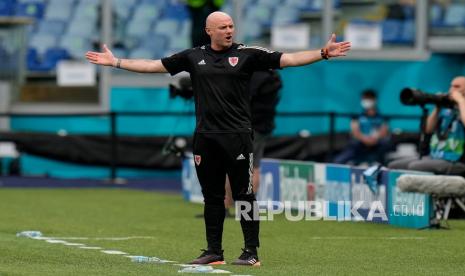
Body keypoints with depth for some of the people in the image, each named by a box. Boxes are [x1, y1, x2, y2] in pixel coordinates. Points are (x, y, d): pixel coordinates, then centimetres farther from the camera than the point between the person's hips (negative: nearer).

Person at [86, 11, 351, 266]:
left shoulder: (247, 54, 0)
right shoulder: (194, 56, 8)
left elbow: (288, 59, -5)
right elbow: (153, 65, 13)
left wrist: (323, 53, -17)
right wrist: (116, 62, 10)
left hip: (237, 137, -3)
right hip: (205, 138, 3)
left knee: (244, 195, -2)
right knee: (212, 197, 9)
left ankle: (251, 252, 2)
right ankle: (214, 251, 15)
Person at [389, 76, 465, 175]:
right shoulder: (446, 109, 17)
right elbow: (428, 129, 13)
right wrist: (437, 108, 3)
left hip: (455, 162, -9)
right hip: (433, 157, 9)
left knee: (414, 167, -32)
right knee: (393, 166, 1)